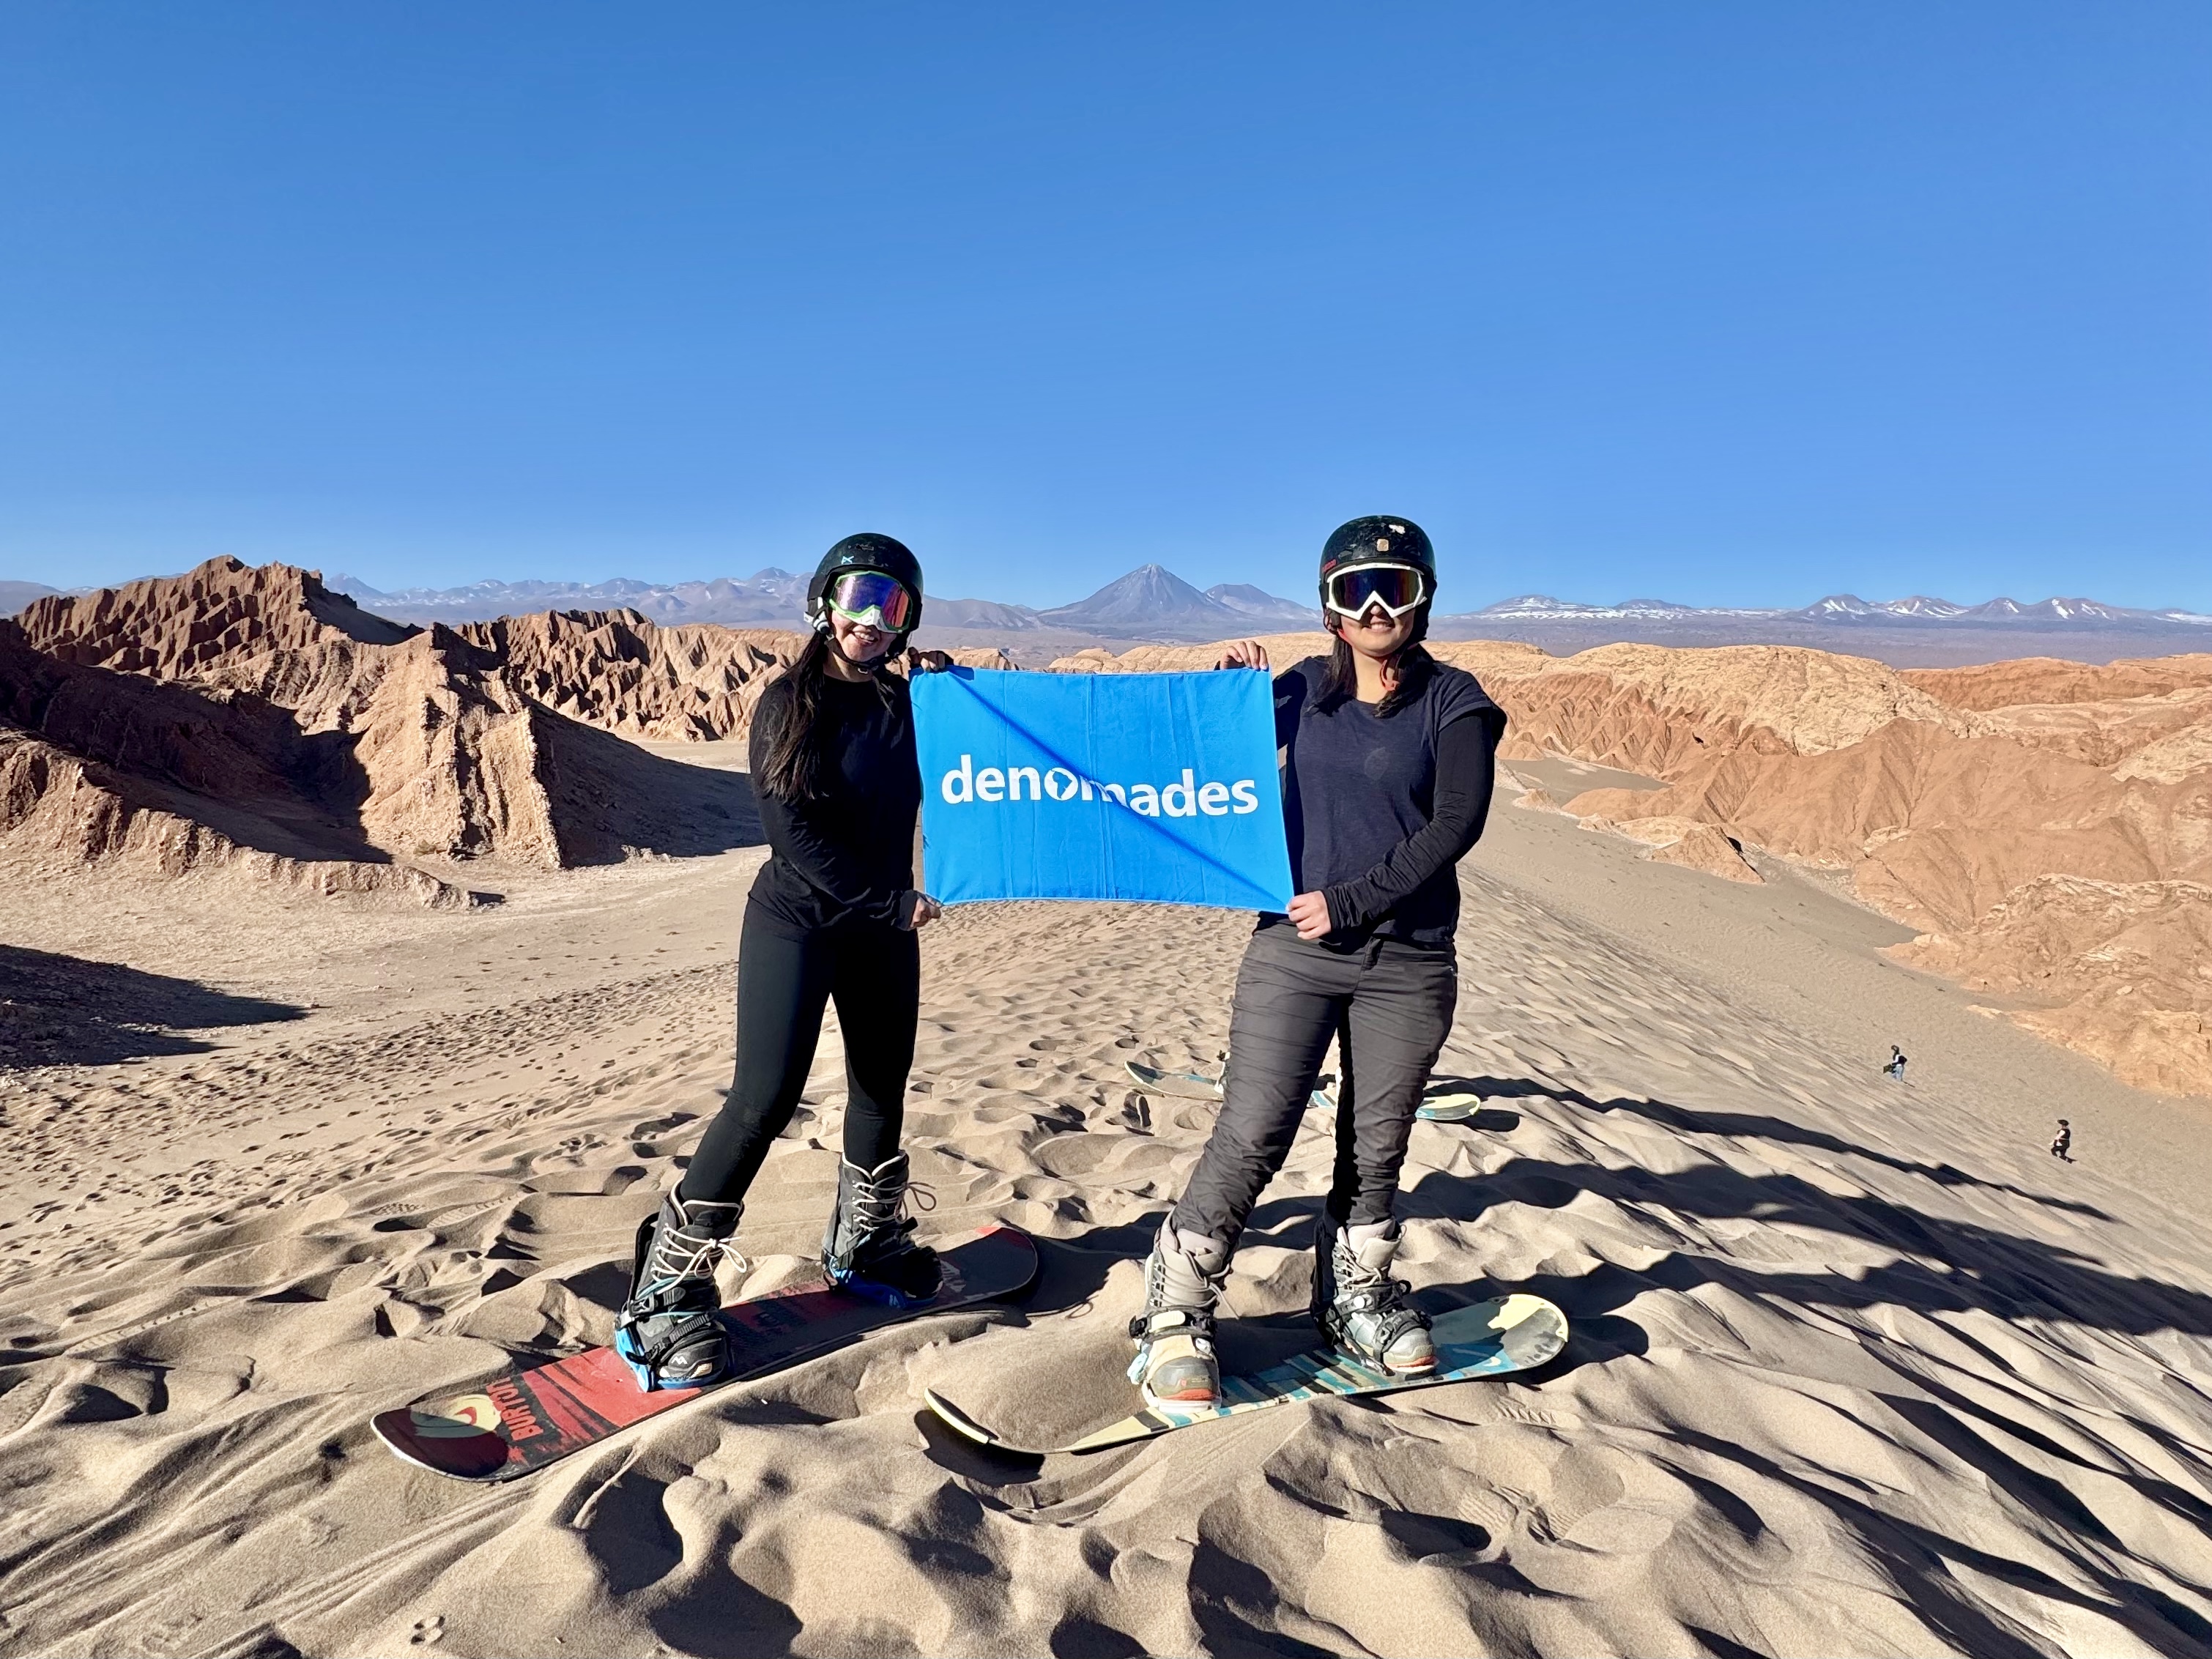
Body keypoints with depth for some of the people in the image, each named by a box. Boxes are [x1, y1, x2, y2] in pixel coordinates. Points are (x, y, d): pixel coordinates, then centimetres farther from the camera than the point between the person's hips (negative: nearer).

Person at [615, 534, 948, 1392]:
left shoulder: (908, 704, 9)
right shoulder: (789, 704, -5)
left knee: (883, 1092, 12)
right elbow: (794, 830, -14)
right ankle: (666, 1290, 0)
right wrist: (890, 898, -15)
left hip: (882, 933, 5)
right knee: (765, 1099, -10)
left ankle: (864, 1244, 33)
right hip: (794, 924, -5)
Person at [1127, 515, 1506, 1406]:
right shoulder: (1305, 690, 8)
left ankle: (1355, 1298, 34)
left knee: (1376, 1148, 12)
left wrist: (1351, 902, -15)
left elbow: (1456, 825, -10)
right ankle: (1175, 1312, 9)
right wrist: (1230, 688, -3)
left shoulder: (1453, 701, 0)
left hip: (1407, 965, 0)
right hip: (1293, 950, 1)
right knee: (1251, 1137, -5)